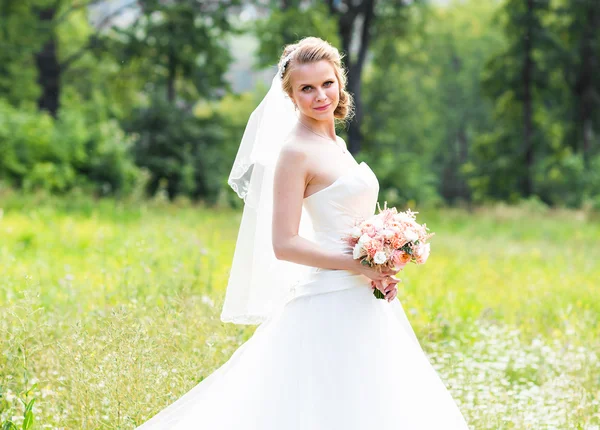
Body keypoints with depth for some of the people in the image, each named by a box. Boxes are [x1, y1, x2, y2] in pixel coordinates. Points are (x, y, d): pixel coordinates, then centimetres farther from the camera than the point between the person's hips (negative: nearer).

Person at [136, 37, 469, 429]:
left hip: (363, 305, 9)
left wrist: (384, 268, 3)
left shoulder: (336, 144, 14)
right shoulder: (296, 151, -12)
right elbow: (284, 244, -17)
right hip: (329, 305, -9)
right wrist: (357, 265, -18)